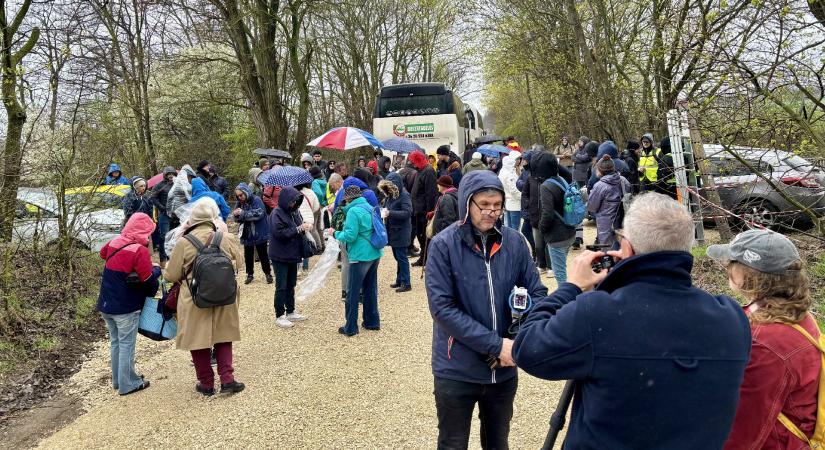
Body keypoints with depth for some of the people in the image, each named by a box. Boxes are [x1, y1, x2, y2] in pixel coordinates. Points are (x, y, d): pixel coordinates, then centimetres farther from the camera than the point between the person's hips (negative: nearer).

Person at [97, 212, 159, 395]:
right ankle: (128, 384, 12)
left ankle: (118, 379, 29)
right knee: (126, 344, 3)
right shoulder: (139, 250, -20)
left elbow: (103, 253, 25)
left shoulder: (113, 243, 2)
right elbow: (148, 278, -19)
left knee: (115, 342, 18)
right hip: (126, 307, -7)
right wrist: (157, 270, 1)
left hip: (105, 304, 7)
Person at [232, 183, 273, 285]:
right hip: (246, 234, 5)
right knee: (248, 256, 11)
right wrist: (235, 215, -21)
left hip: (259, 234, -5)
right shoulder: (239, 203, 3)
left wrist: (243, 213, -28)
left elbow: (259, 214, -26)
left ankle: (268, 273, 20)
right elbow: (236, 218, 4)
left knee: (263, 255, 6)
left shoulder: (256, 200, -14)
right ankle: (250, 274, 24)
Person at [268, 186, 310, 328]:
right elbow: (280, 233, -23)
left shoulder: (294, 211, 5)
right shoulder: (276, 214, -15)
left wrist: (305, 227, -7)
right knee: (281, 287, 0)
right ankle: (279, 316, 9)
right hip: (280, 256, -7)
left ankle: (290, 312, 27)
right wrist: (298, 229, -24)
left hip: (293, 255, 7)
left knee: (291, 285, 16)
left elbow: (298, 230, 15)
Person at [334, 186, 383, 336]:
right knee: (371, 289, 17)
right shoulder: (370, 208, 11)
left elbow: (350, 235, -20)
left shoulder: (353, 211, -14)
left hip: (360, 256, -8)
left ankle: (351, 328, 5)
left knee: (353, 292, 1)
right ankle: (372, 322, 25)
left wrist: (336, 234, -2)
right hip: (375, 254, 8)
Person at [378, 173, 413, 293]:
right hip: (392, 230, 7)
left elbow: (407, 213, -23)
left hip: (401, 232, -7)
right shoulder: (390, 195, 7)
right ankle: (399, 280, 26)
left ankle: (406, 284, 5)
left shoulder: (404, 195, -15)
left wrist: (390, 213, -26)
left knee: (402, 257, -2)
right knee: (397, 257, 16)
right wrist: (383, 211, -5)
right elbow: (387, 207, 17)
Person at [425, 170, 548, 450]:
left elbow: (536, 292, 1)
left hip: (504, 368, 3)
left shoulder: (514, 241, -3)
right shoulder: (444, 244, -13)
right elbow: (442, 307, -18)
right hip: (456, 370, -3)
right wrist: (495, 344, -22)